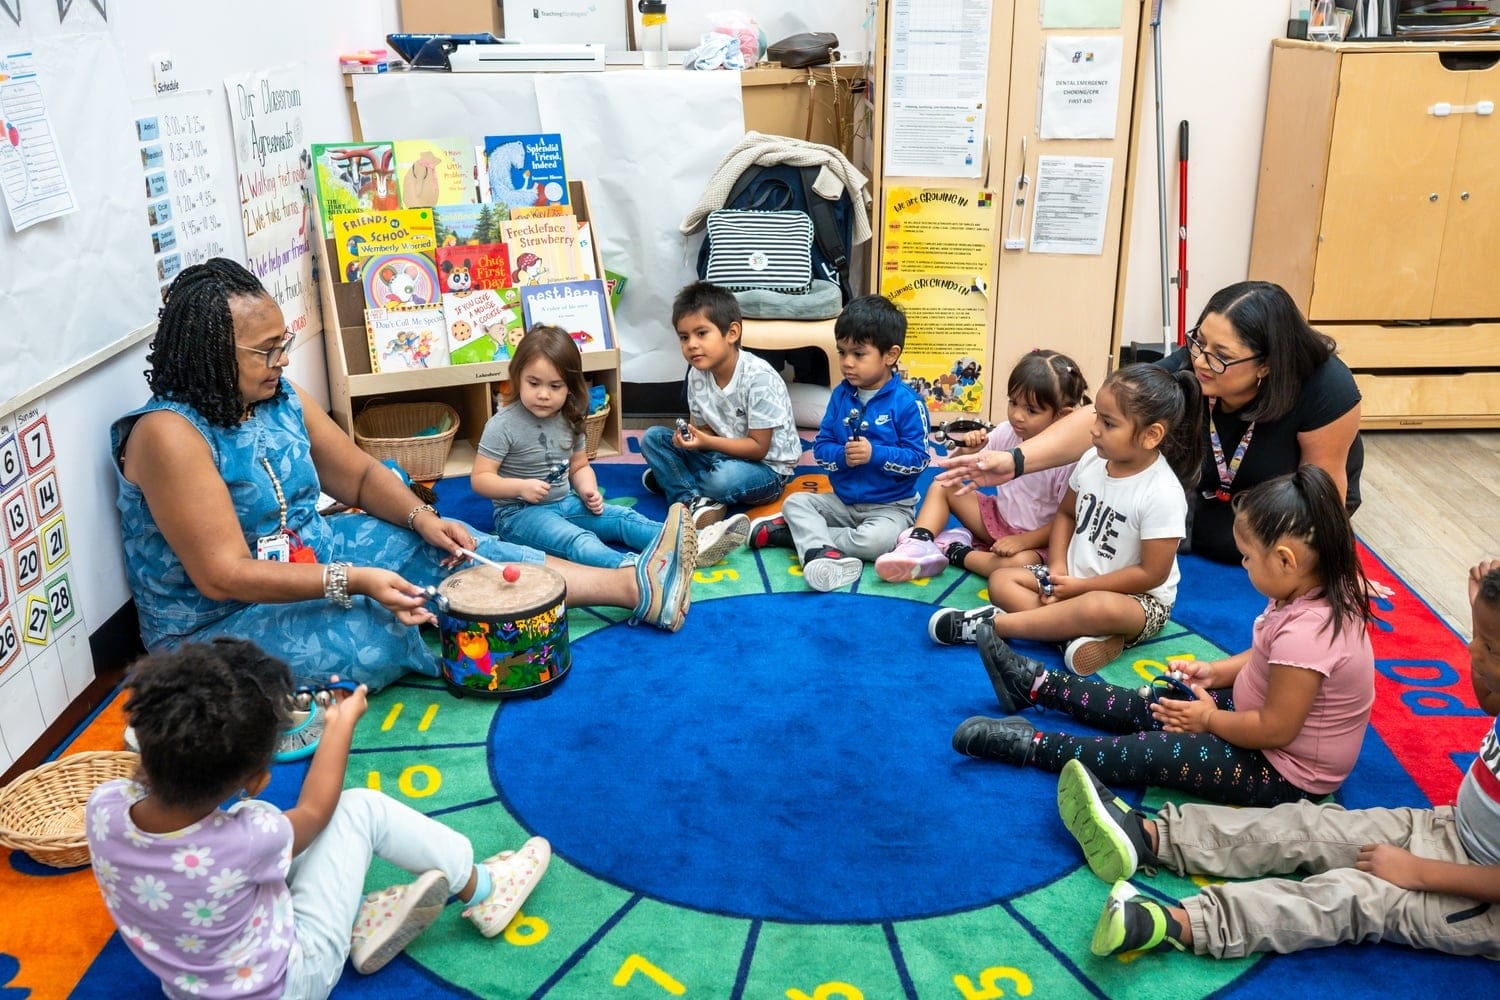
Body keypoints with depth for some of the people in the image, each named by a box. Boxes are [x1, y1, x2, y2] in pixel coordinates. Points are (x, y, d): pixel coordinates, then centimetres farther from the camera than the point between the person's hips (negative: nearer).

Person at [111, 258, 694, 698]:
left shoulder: (280, 398, -1)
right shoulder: (170, 433, -24)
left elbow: (360, 476, 10)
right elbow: (223, 575, -28)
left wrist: (422, 517, -9)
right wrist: (353, 581, -32)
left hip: (309, 559, 8)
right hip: (218, 622, -7)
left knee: (451, 553, -5)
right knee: (379, 637, -31)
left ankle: (636, 588, -5)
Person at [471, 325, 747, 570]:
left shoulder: (569, 420, 4)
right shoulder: (503, 425, -15)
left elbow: (579, 466, 16)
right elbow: (479, 479, -14)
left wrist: (588, 490, -5)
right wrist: (520, 487, -29)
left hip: (565, 503, 8)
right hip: (520, 513, -7)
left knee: (623, 518, -10)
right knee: (578, 541, -33)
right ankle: (636, 568, -60)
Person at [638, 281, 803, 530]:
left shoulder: (758, 378, -25)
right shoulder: (697, 375, -5)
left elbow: (758, 447, -21)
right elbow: (705, 430, 3)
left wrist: (707, 442, -29)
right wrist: (690, 437, -21)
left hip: (766, 467, -7)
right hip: (723, 455, 7)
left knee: (725, 478, -38)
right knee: (653, 437, -3)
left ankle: (673, 479, -8)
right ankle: (693, 498, -20)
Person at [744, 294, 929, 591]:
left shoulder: (907, 403, -13)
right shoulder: (840, 395, 1)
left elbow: (918, 459, -14)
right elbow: (821, 448, 2)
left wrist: (875, 454, -25)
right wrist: (842, 456, -19)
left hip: (890, 506, -5)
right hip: (843, 500, 5)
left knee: (879, 541, -34)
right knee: (794, 502, -11)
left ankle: (795, 534, -22)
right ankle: (822, 552, -39)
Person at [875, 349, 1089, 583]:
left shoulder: (1067, 458, -24)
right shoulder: (1005, 432, -9)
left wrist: (1022, 541, -26)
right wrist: (967, 452, -18)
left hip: (1035, 538, -6)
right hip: (997, 518, 6)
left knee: (1021, 563, -38)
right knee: (942, 486, -2)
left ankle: (956, 552, -15)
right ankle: (918, 545, -18)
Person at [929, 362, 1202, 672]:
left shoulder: (1163, 495, -25)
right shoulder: (1092, 461, -6)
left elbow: (1152, 574, -22)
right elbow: (1066, 512, 11)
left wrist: (1081, 586, -18)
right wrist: (1057, 566, -4)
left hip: (1139, 599, -7)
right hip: (1073, 577, 8)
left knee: (1099, 608, -40)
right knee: (1001, 580, -4)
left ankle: (989, 624, -27)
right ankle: (1081, 633, -26)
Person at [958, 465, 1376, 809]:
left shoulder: (1304, 632, -36)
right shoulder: (1320, 590, -5)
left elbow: (1275, 729, -29)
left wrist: (1208, 719, -14)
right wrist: (1216, 671, 1)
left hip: (1286, 771, -9)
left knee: (1150, 752, -12)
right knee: (1151, 707, 11)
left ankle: (1029, 745, -3)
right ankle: (1034, 684, 18)